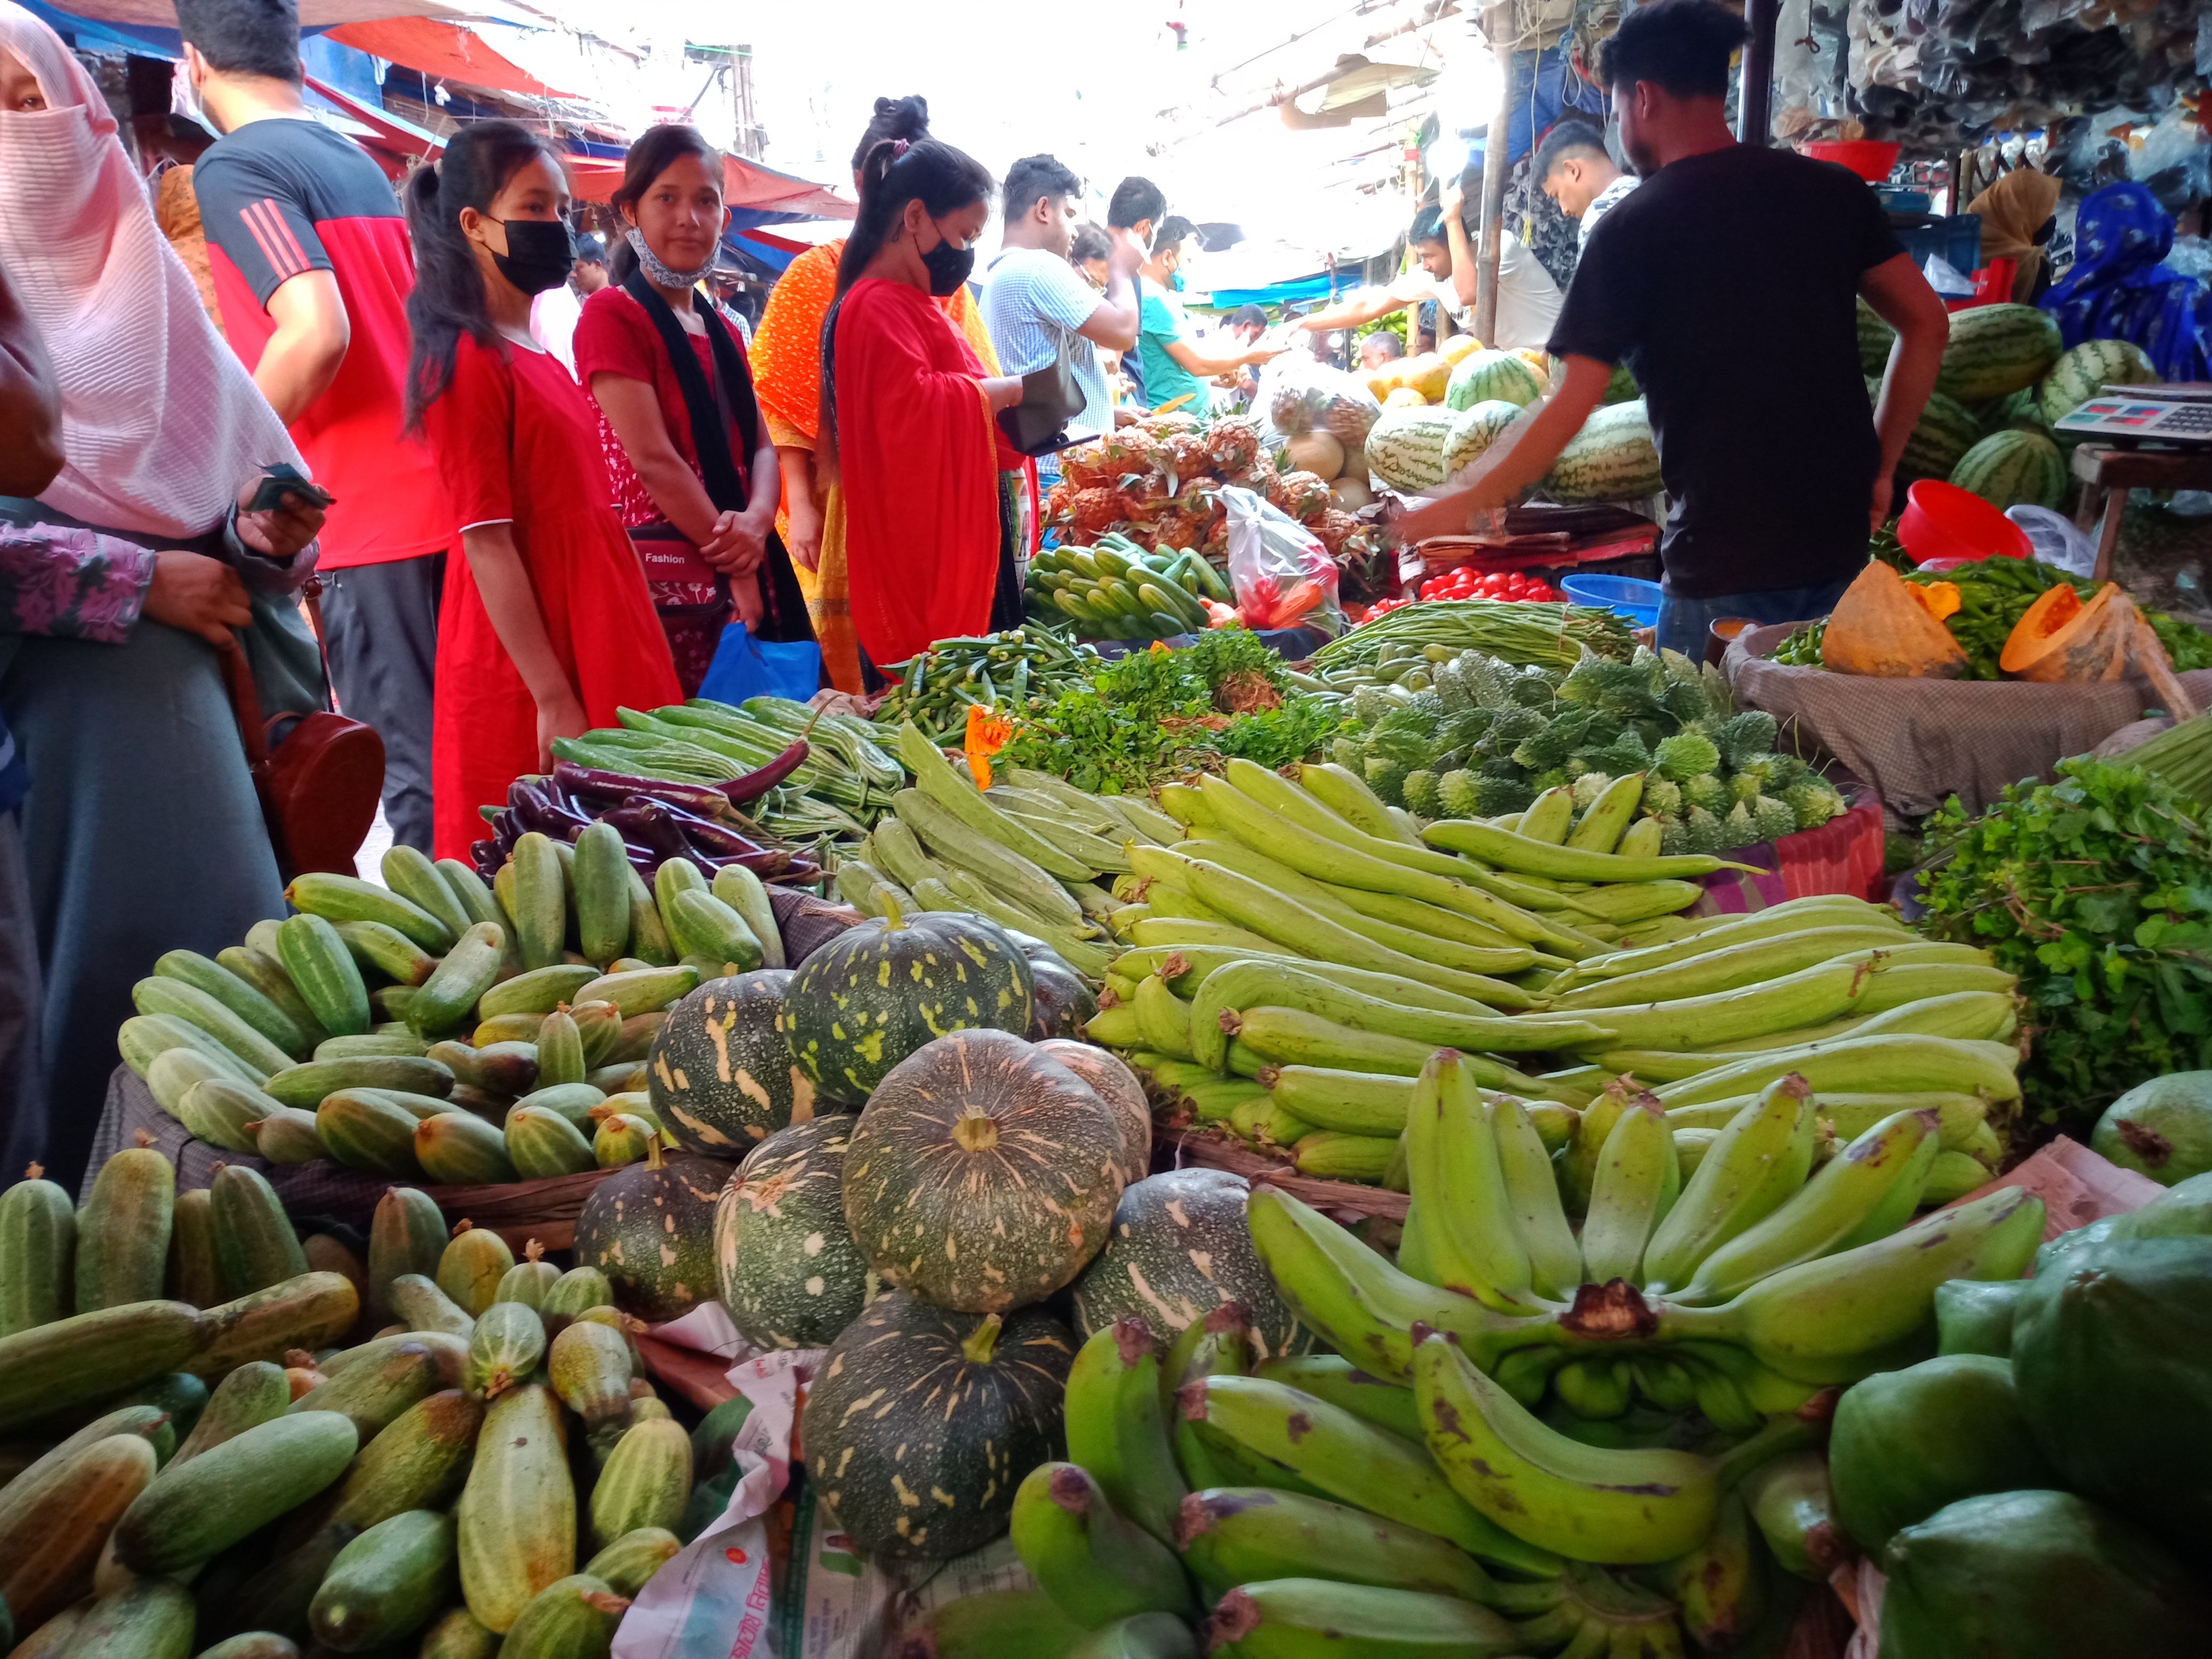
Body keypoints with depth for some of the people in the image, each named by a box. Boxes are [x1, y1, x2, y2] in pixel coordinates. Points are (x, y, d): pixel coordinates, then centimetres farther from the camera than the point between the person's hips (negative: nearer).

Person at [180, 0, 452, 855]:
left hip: (365, 521, -8)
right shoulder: (358, 161, 18)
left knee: (411, 770, -4)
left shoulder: (232, 167, -7)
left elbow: (317, 335, -21)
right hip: (433, 495, 8)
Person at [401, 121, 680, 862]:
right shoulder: (470, 360, -10)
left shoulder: (543, 361, 16)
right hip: (526, 677, -8)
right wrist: (554, 700, -18)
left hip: (597, 657, 8)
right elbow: (486, 545, -15)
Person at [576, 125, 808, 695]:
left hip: (749, 570, 7)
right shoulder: (611, 314, -5)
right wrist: (734, 566, -12)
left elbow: (760, 446, 11)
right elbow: (653, 459, -13)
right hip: (667, 579, -7)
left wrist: (758, 520, -11)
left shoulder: (722, 329, 18)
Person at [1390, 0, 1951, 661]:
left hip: (1727, 562, -5)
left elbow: (1570, 403, -12)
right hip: (1842, 543, 6)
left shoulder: (1633, 228, -9)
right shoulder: (1831, 190, 6)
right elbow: (1927, 323, 7)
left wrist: (1463, 504, -2)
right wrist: (1880, 467, 14)